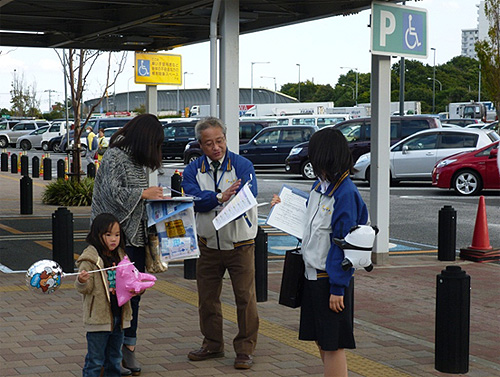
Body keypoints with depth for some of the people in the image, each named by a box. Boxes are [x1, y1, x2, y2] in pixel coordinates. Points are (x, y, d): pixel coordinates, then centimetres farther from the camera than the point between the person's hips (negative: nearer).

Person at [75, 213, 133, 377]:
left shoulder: (121, 257, 8)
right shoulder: (90, 259, -11)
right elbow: (84, 289, -13)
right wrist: (81, 282, -34)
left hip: (118, 316, 6)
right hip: (99, 317, -6)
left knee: (115, 359, 18)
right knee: (95, 360, 1)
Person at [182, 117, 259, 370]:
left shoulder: (242, 165, -6)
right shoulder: (193, 170, 2)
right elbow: (194, 199, -15)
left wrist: (210, 199, -34)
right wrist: (221, 197, -29)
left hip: (240, 244, -3)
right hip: (208, 244, 3)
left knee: (245, 297, -2)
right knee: (207, 297, 12)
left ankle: (245, 349, 11)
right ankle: (212, 345, 28)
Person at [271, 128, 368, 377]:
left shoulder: (346, 194, -19)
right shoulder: (319, 185, 8)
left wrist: (337, 288, -19)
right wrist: (285, 207, 21)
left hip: (331, 278, -9)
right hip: (313, 273, 9)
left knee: (333, 345, -1)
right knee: (321, 340, 17)